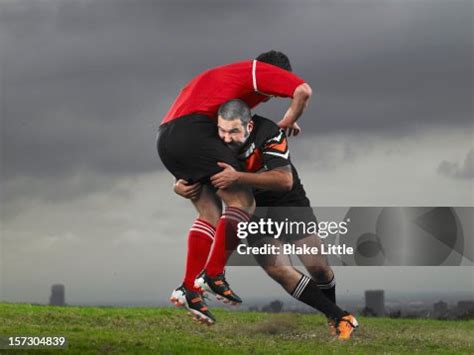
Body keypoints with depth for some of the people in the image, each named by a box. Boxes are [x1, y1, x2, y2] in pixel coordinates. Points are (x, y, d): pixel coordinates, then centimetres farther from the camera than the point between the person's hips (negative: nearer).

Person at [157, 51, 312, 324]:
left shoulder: (226, 75, 35)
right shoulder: (259, 70, 10)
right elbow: (303, 91, -1)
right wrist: (290, 121, 14)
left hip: (166, 138, 9)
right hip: (193, 131, -9)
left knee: (211, 213, 12)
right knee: (243, 202, -5)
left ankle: (189, 289, 3)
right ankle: (215, 274, -13)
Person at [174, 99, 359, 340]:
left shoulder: (269, 133, -30)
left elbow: (285, 181, -41)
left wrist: (238, 177, -50)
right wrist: (180, 187, -30)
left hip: (287, 202, -2)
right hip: (252, 211, 3)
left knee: (318, 268, -5)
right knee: (278, 270, -16)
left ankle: (332, 313, 28)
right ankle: (338, 316, -3)